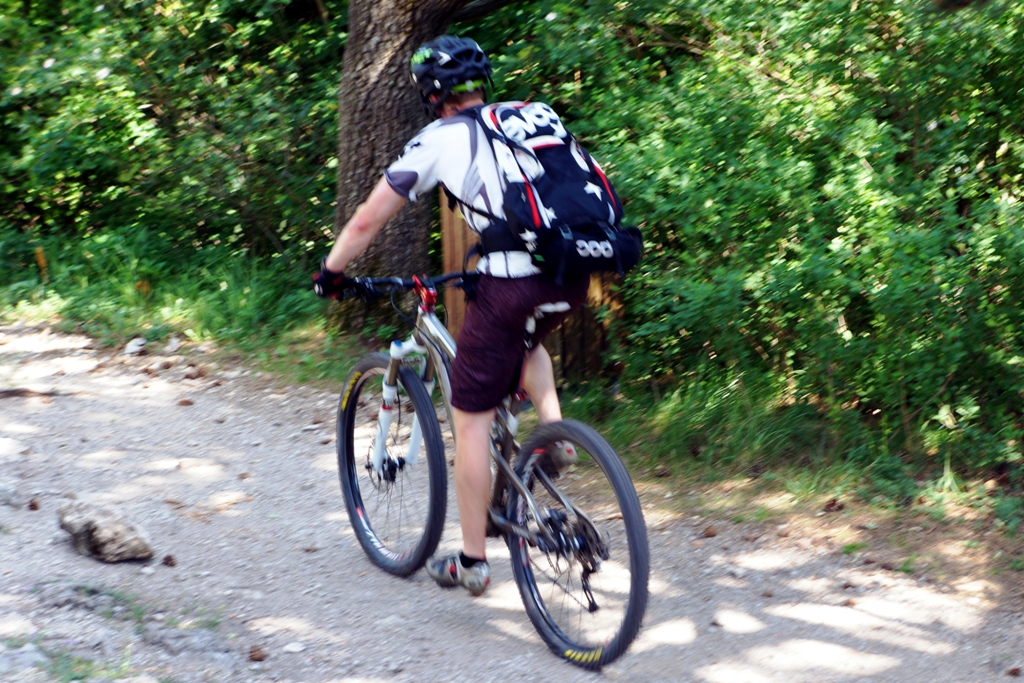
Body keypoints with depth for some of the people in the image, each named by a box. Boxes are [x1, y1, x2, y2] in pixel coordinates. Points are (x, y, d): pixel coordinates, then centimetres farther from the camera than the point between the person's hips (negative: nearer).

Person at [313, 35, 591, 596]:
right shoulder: (536, 115, 19)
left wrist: (330, 272, 25)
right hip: (574, 279, 5)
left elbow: (367, 221, 8)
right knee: (524, 338, 38)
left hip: (508, 287, -5)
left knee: (471, 421, 9)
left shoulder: (439, 139, 6)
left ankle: (471, 562, 15)